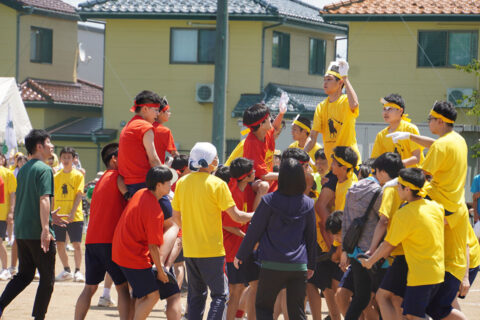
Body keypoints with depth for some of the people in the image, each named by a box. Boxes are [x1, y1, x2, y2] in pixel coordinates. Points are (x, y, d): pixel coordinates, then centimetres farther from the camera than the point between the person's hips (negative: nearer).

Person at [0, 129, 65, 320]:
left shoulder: (23, 170, 15)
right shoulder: (44, 169, -11)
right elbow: (44, 199, -23)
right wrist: (45, 228, -29)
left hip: (21, 231, 8)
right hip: (38, 232, -8)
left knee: (24, 275, 14)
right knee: (47, 278, 3)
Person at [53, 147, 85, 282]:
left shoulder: (78, 175, -1)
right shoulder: (57, 176, 9)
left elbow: (79, 195, -7)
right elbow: (53, 196, 12)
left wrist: (72, 213, -16)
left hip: (75, 216, -4)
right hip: (59, 216, 4)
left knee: (76, 244, -7)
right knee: (59, 244, 5)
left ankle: (77, 271, 2)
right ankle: (66, 271, 18)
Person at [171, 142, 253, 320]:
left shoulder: (182, 182, 5)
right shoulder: (217, 184, -11)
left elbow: (176, 216, 13)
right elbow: (236, 215, -10)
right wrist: (255, 215, 7)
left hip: (189, 250, 5)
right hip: (212, 250, -5)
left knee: (196, 295, 14)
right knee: (219, 294, 1)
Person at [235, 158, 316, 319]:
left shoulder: (269, 200, -7)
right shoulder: (307, 204, 2)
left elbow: (254, 231, -1)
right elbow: (311, 237, 11)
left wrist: (240, 255, 10)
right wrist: (311, 265, 22)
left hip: (272, 265, -2)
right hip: (299, 265, 3)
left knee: (263, 306, 12)